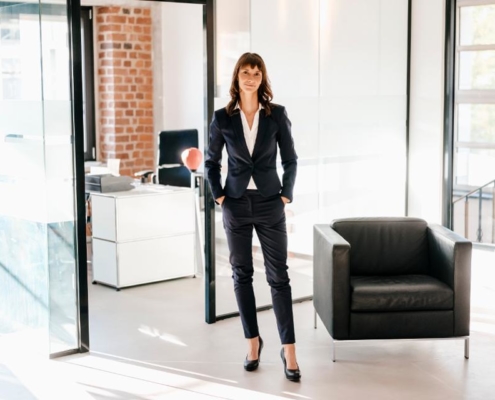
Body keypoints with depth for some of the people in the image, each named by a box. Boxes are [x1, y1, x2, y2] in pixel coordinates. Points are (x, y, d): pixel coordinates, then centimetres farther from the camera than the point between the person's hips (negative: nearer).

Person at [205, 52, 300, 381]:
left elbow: (291, 160, 3)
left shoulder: (277, 114, -2)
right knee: (242, 275, 8)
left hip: (269, 205, -1)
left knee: (279, 276, -2)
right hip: (236, 205, 1)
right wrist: (218, 196, 0)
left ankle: (289, 350, 2)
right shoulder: (223, 118, 0)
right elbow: (211, 162, 9)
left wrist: (286, 195, -3)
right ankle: (253, 341, 22)